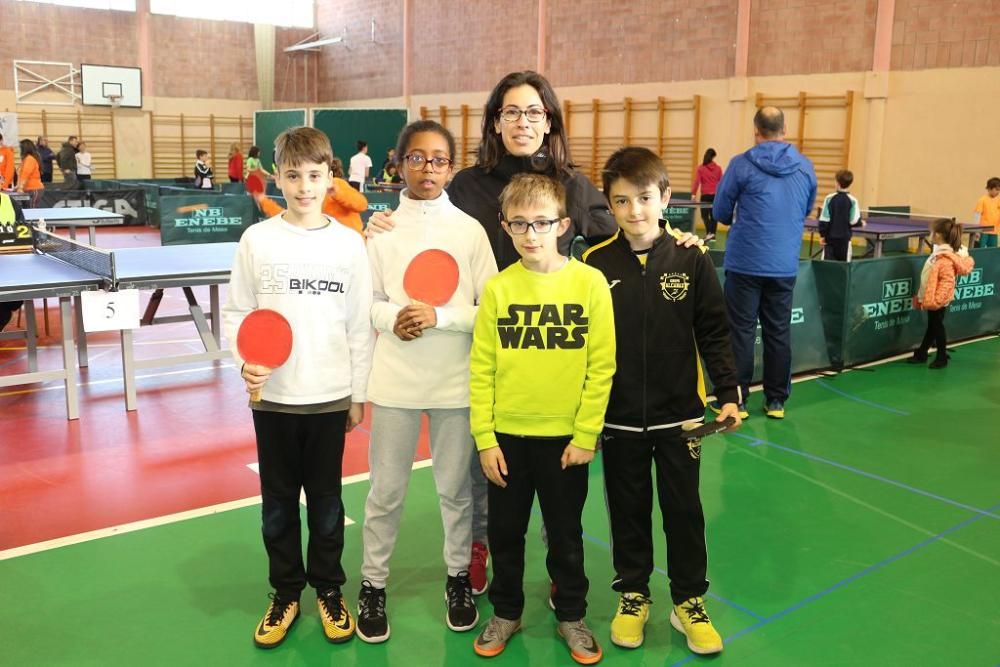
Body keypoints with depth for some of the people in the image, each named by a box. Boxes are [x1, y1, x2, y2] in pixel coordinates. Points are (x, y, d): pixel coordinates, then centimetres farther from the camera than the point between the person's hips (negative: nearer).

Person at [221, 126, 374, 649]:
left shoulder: (349, 243, -2)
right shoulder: (257, 239, -2)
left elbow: (360, 325, 1)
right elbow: (236, 313, 3)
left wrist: (359, 393, 2)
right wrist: (245, 362, -14)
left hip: (330, 396, 0)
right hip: (272, 395, 1)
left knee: (326, 500, 12)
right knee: (278, 502, 12)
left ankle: (329, 590, 30)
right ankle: (285, 592, 30)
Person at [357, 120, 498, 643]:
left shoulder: (470, 229, -2)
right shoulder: (382, 227, 1)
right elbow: (366, 303, 3)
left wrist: (440, 317, -17)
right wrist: (392, 319, -16)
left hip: (455, 380, 0)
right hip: (395, 380, 0)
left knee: (455, 488, 13)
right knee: (386, 491, 10)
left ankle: (458, 578, 34)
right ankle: (373, 585, 28)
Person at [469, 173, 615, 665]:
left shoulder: (590, 283, -8)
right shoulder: (498, 288, -4)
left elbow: (602, 366, -7)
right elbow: (481, 370, -2)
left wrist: (585, 435, -9)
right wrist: (484, 438, -5)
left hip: (566, 438, -1)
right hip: (507, 436, 2)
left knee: (566, 534, 15)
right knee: (505, 532, 15)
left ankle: (571, 616, 35)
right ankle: (506, 612, 36)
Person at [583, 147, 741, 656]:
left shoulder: (691, 259, -6)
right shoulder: (595, 264, -6)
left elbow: (714, 333, -1)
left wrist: (728, 393, -5)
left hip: (679, 413, 0)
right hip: (618, 417, 1)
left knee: (684, 509, 10)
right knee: (628, 509, 14)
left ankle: (689, 602, 28)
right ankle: (632, 597, 32)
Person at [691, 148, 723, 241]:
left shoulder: (700, 168, -3)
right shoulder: (718, 168, 3)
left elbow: (696, 181, -9)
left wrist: (694, 194, -11)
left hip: (705, 195, -2)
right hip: (716, 195, 3)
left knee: (705, 215, 3)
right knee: (713, 215, 10)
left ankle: (709, 232, -14)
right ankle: (712, 234, 12)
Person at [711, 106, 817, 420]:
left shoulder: (742, 165, -8)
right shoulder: (806, 167, 3)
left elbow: (720, 213, -1)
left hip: (745, 263, -3)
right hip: (785, 265, 3)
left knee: (741, 331, 3)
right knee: (778, 333, 10)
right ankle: (776, 400, 17)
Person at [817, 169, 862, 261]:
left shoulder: (829, 198, -7)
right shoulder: (852, 201, -8)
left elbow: (824, 219, -7)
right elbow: (853, 221, -9)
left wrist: (822, 235, 1)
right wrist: (861, 222, 14)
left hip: (830, 237, 0)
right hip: (844, 238, 0)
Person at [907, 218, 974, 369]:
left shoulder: (945, 259, -25)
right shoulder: (939, 252, 6)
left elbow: (947, 281, -29)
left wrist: (936, 300, -31)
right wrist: (923, 298, 20)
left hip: (938, 301, -9)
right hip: (932, 298, 9)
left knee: (937, 327, 3)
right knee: (931, 326, 18)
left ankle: (942, 358, 17)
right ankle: (921, 354, 28)